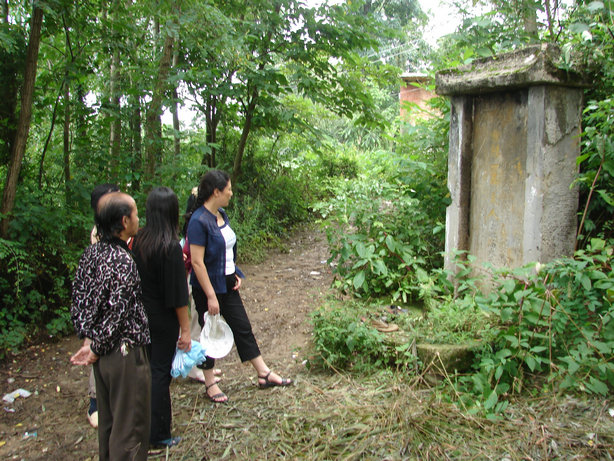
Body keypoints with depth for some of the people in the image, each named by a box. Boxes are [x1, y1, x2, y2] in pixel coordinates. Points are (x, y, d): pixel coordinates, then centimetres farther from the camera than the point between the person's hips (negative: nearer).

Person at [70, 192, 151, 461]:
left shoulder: (91, 253, 2)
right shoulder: (123, 262, -23)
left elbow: (79, 299, 7)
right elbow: (117, 314, -23)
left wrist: (88, 340, 6)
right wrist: (97, 348, -9)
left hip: (103, 353, 8)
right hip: (125, 354, -8)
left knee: (108, 420, 23)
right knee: (129, 428, 6)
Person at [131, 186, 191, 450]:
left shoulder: (138, 241, -3)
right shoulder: (170, 247, -21)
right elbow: (177, 295, -18)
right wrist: (185, 329, -12)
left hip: (140, 317, 6)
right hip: (163, 321, -6)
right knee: (160, 372, 7)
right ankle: (158, 436, 20)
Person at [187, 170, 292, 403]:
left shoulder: (221, 215, 6)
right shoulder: (199, 221, -21)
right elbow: (197, 262, -23)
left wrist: (235, 274, 10)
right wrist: (210, 296, -22)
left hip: (228, 284, 8)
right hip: (208, 287, -8)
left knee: (243, 328, 13)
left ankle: (264, 374, 22)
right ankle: (210, 385, 23)